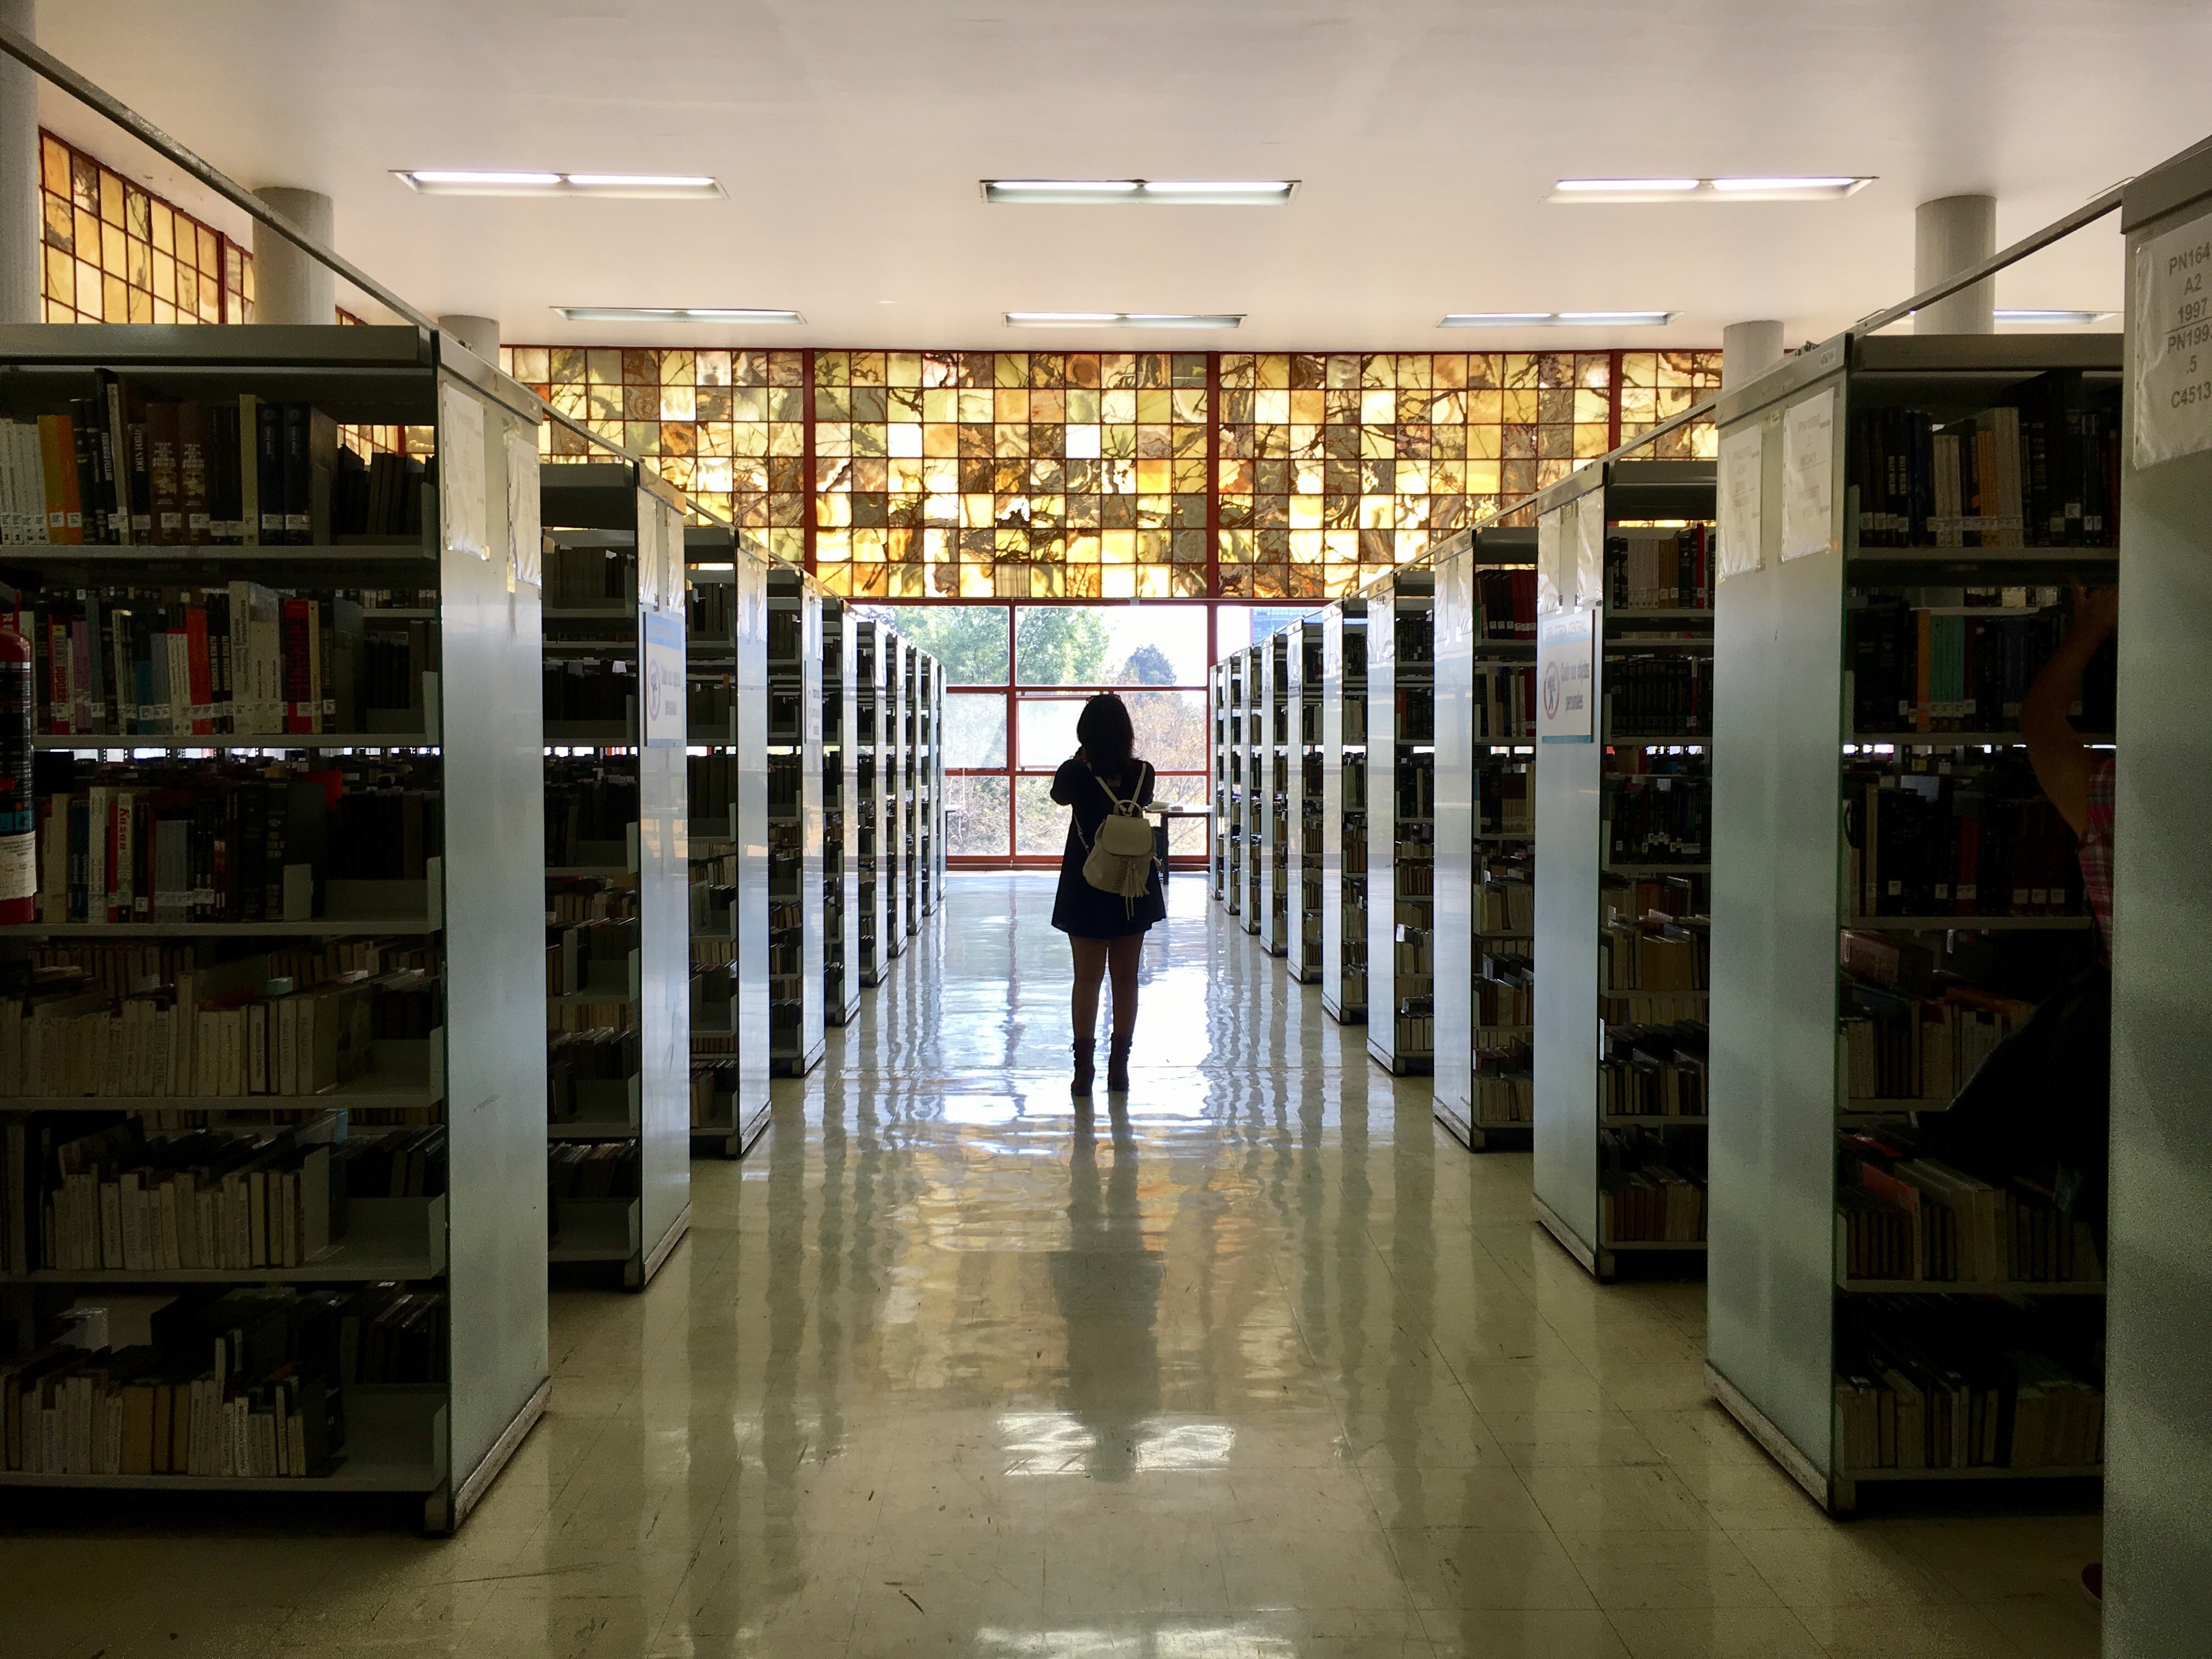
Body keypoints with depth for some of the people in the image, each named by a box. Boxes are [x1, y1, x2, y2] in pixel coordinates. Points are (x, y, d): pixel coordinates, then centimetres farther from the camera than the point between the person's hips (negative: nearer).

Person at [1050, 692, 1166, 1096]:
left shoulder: (1076, 773, -12)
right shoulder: (1143, 773, -6)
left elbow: (1059, 795, 9)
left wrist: (1081, 759, 10)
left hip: (1087, 887, -2)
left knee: (1087, 978, 5)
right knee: (1126, 978, 10)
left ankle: (1084, 1070, 4)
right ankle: (1119, 1068, 14)